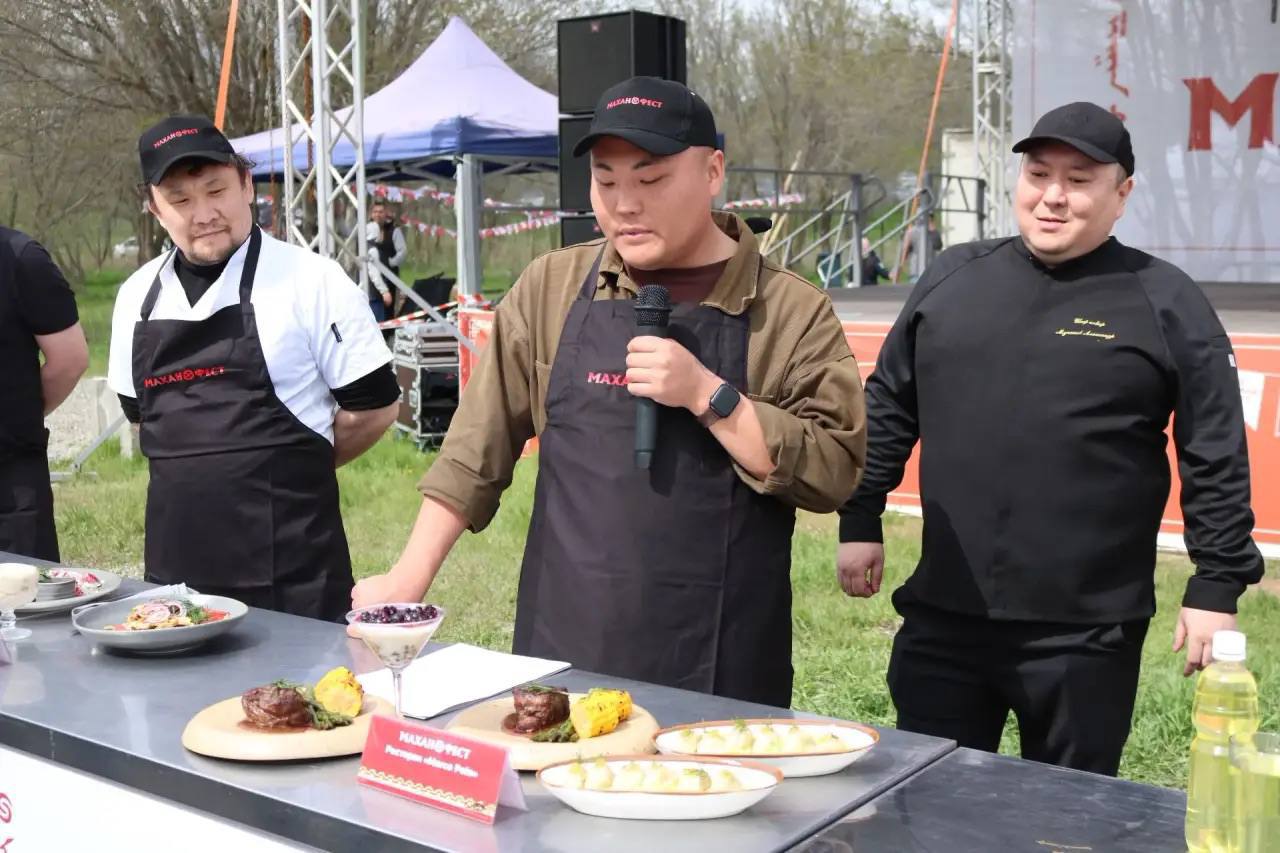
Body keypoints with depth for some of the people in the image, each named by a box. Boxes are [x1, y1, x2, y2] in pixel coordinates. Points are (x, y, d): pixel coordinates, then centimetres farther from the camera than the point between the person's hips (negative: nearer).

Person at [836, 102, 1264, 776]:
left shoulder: (1166, 303, -3)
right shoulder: (952, 278, 7)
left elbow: (1216, 459, -2)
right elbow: (887, 409, 14)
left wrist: (1217, 587, -4)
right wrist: (860, 521, 12)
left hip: (1087, 633, -3)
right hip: (942, 619, 3)